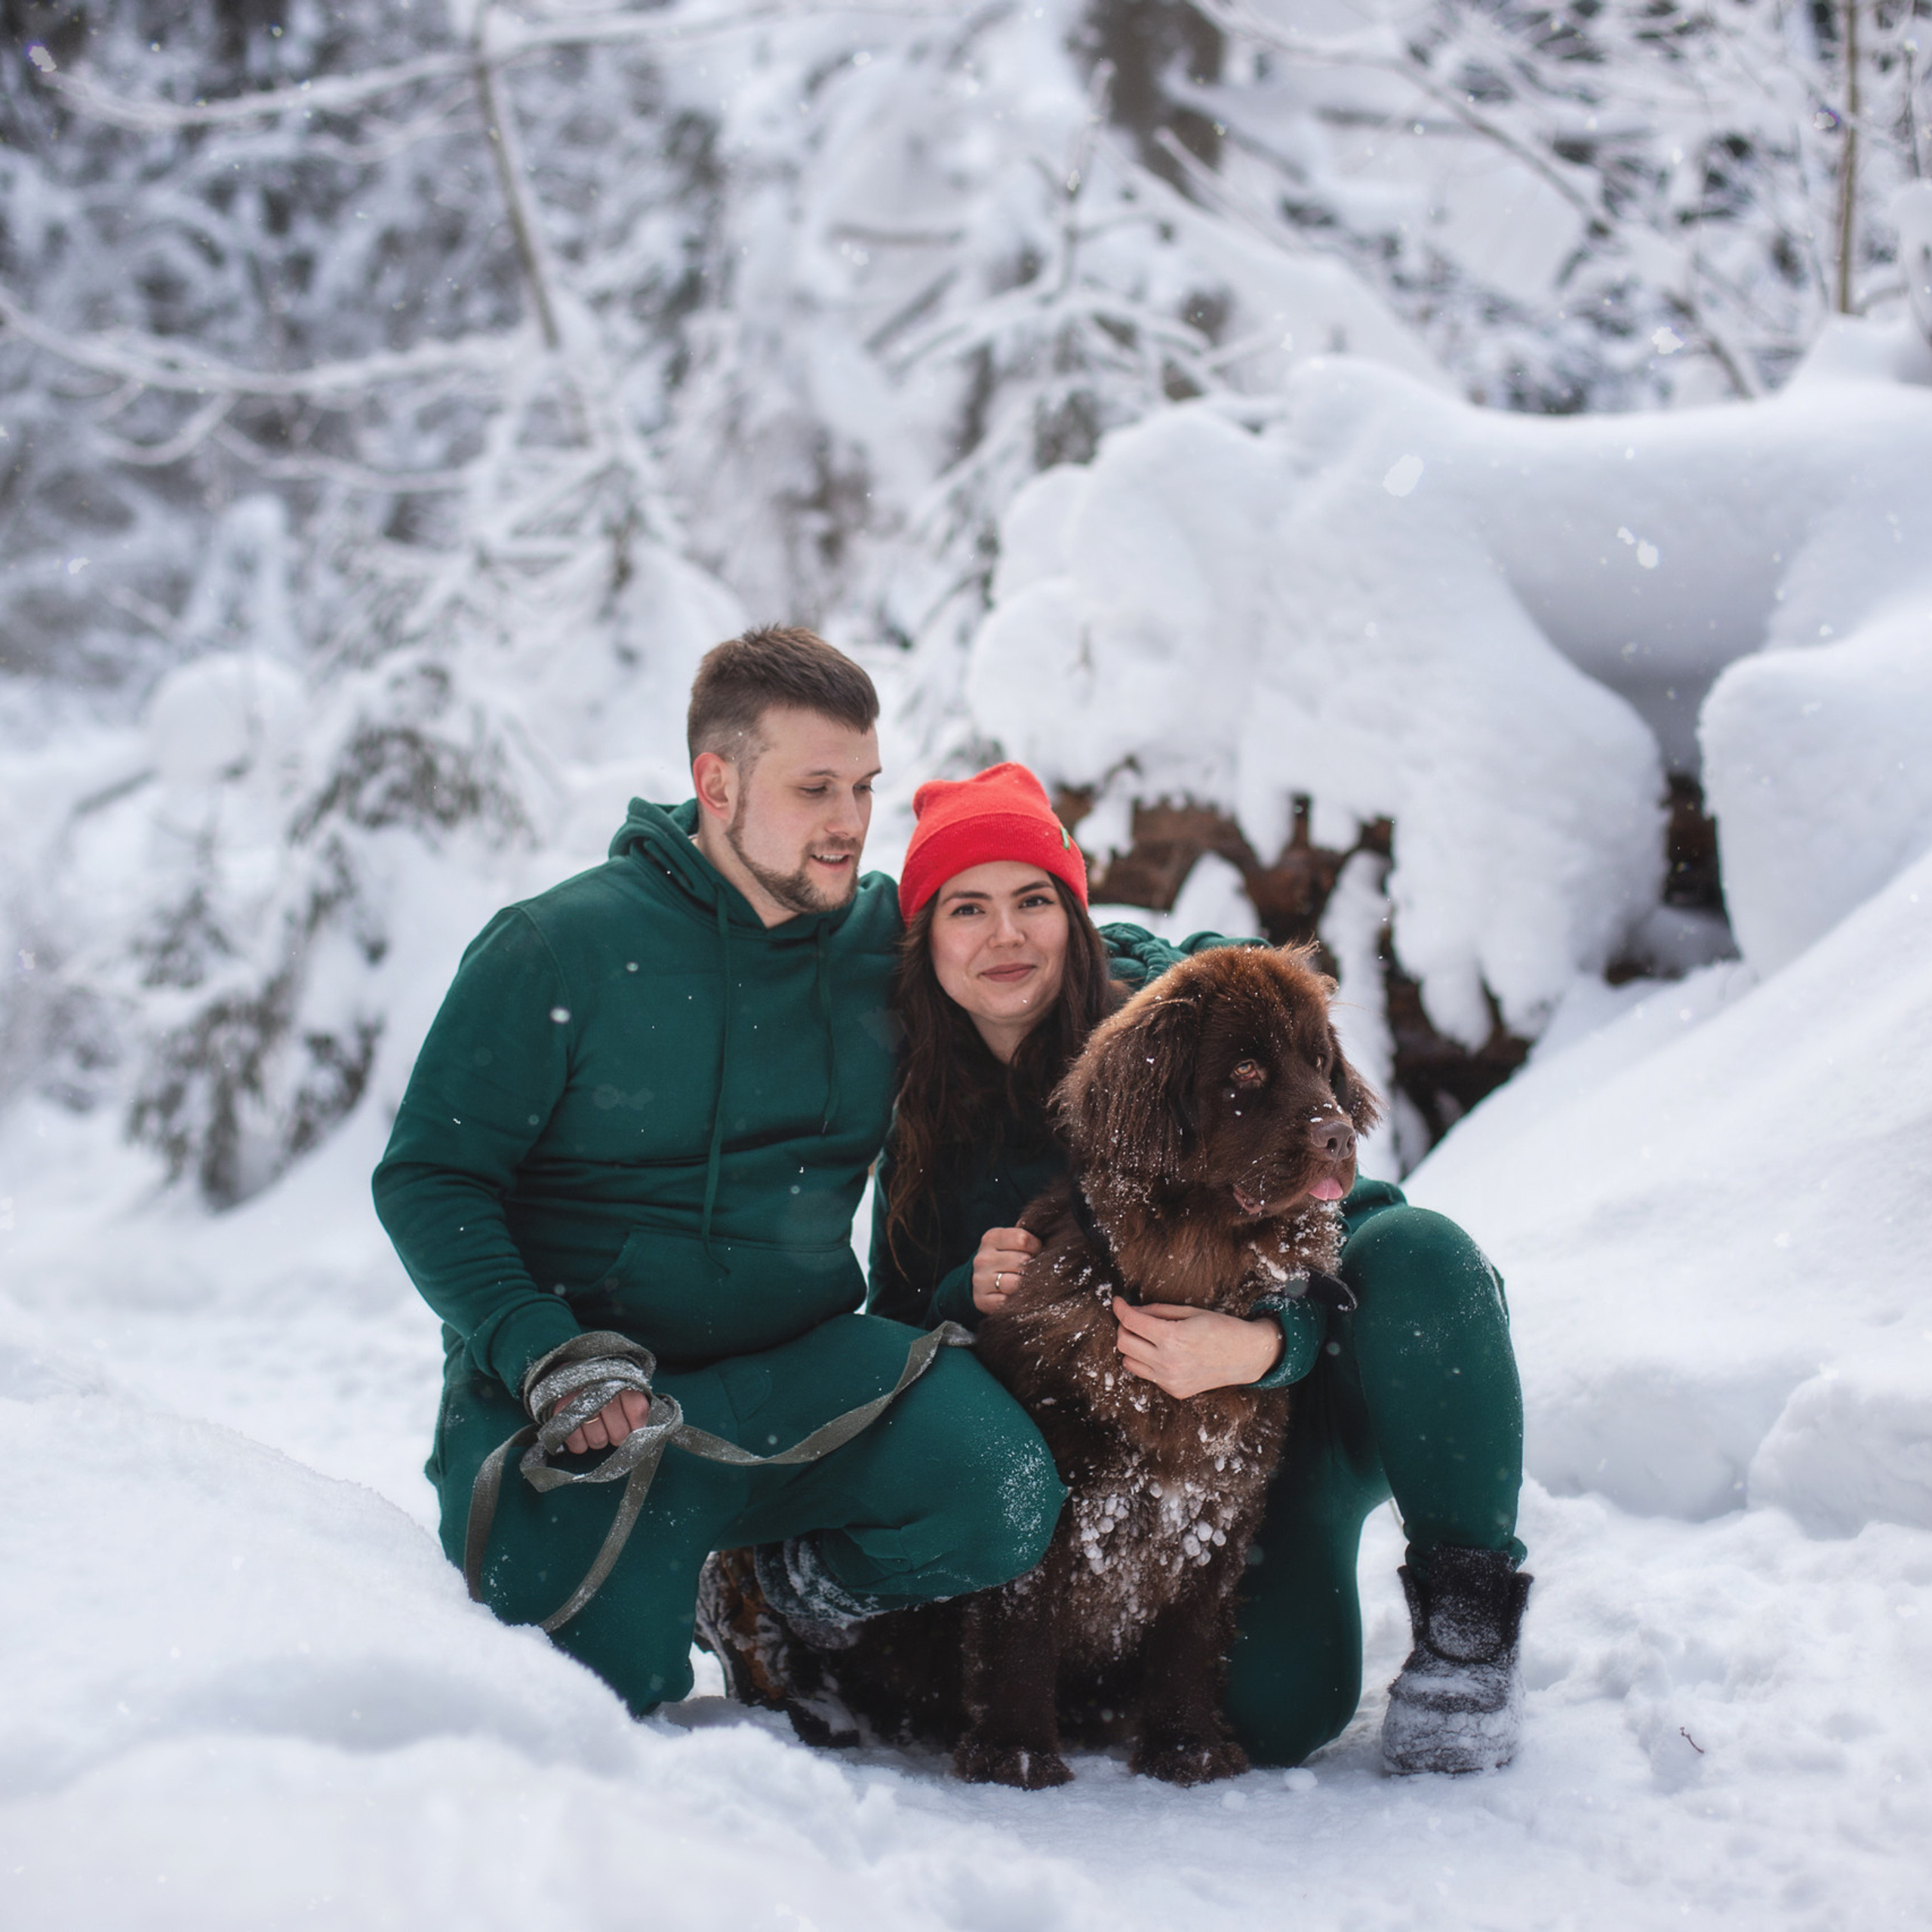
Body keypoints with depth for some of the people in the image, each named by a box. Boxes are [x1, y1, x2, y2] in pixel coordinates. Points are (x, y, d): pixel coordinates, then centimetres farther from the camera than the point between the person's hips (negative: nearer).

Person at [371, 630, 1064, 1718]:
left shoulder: (888, 939, 5)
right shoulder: (563, 947, -7)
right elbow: (428, 1181, -7)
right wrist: (547, 1355, -22)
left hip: (793, 1375, 3)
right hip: (578, 1375, -2)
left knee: (1004, 1493, -25)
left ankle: (802, 1589, 5)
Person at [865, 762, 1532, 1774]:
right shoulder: (926, 1110, -2)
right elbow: (897, 1329, 3)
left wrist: (1257, 1345, -43)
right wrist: (970, 1297, -21)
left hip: (1307, 1360, -1)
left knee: (1419, 1253, -36)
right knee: (1276, 1705, -24)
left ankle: (1466, 1607, -17)